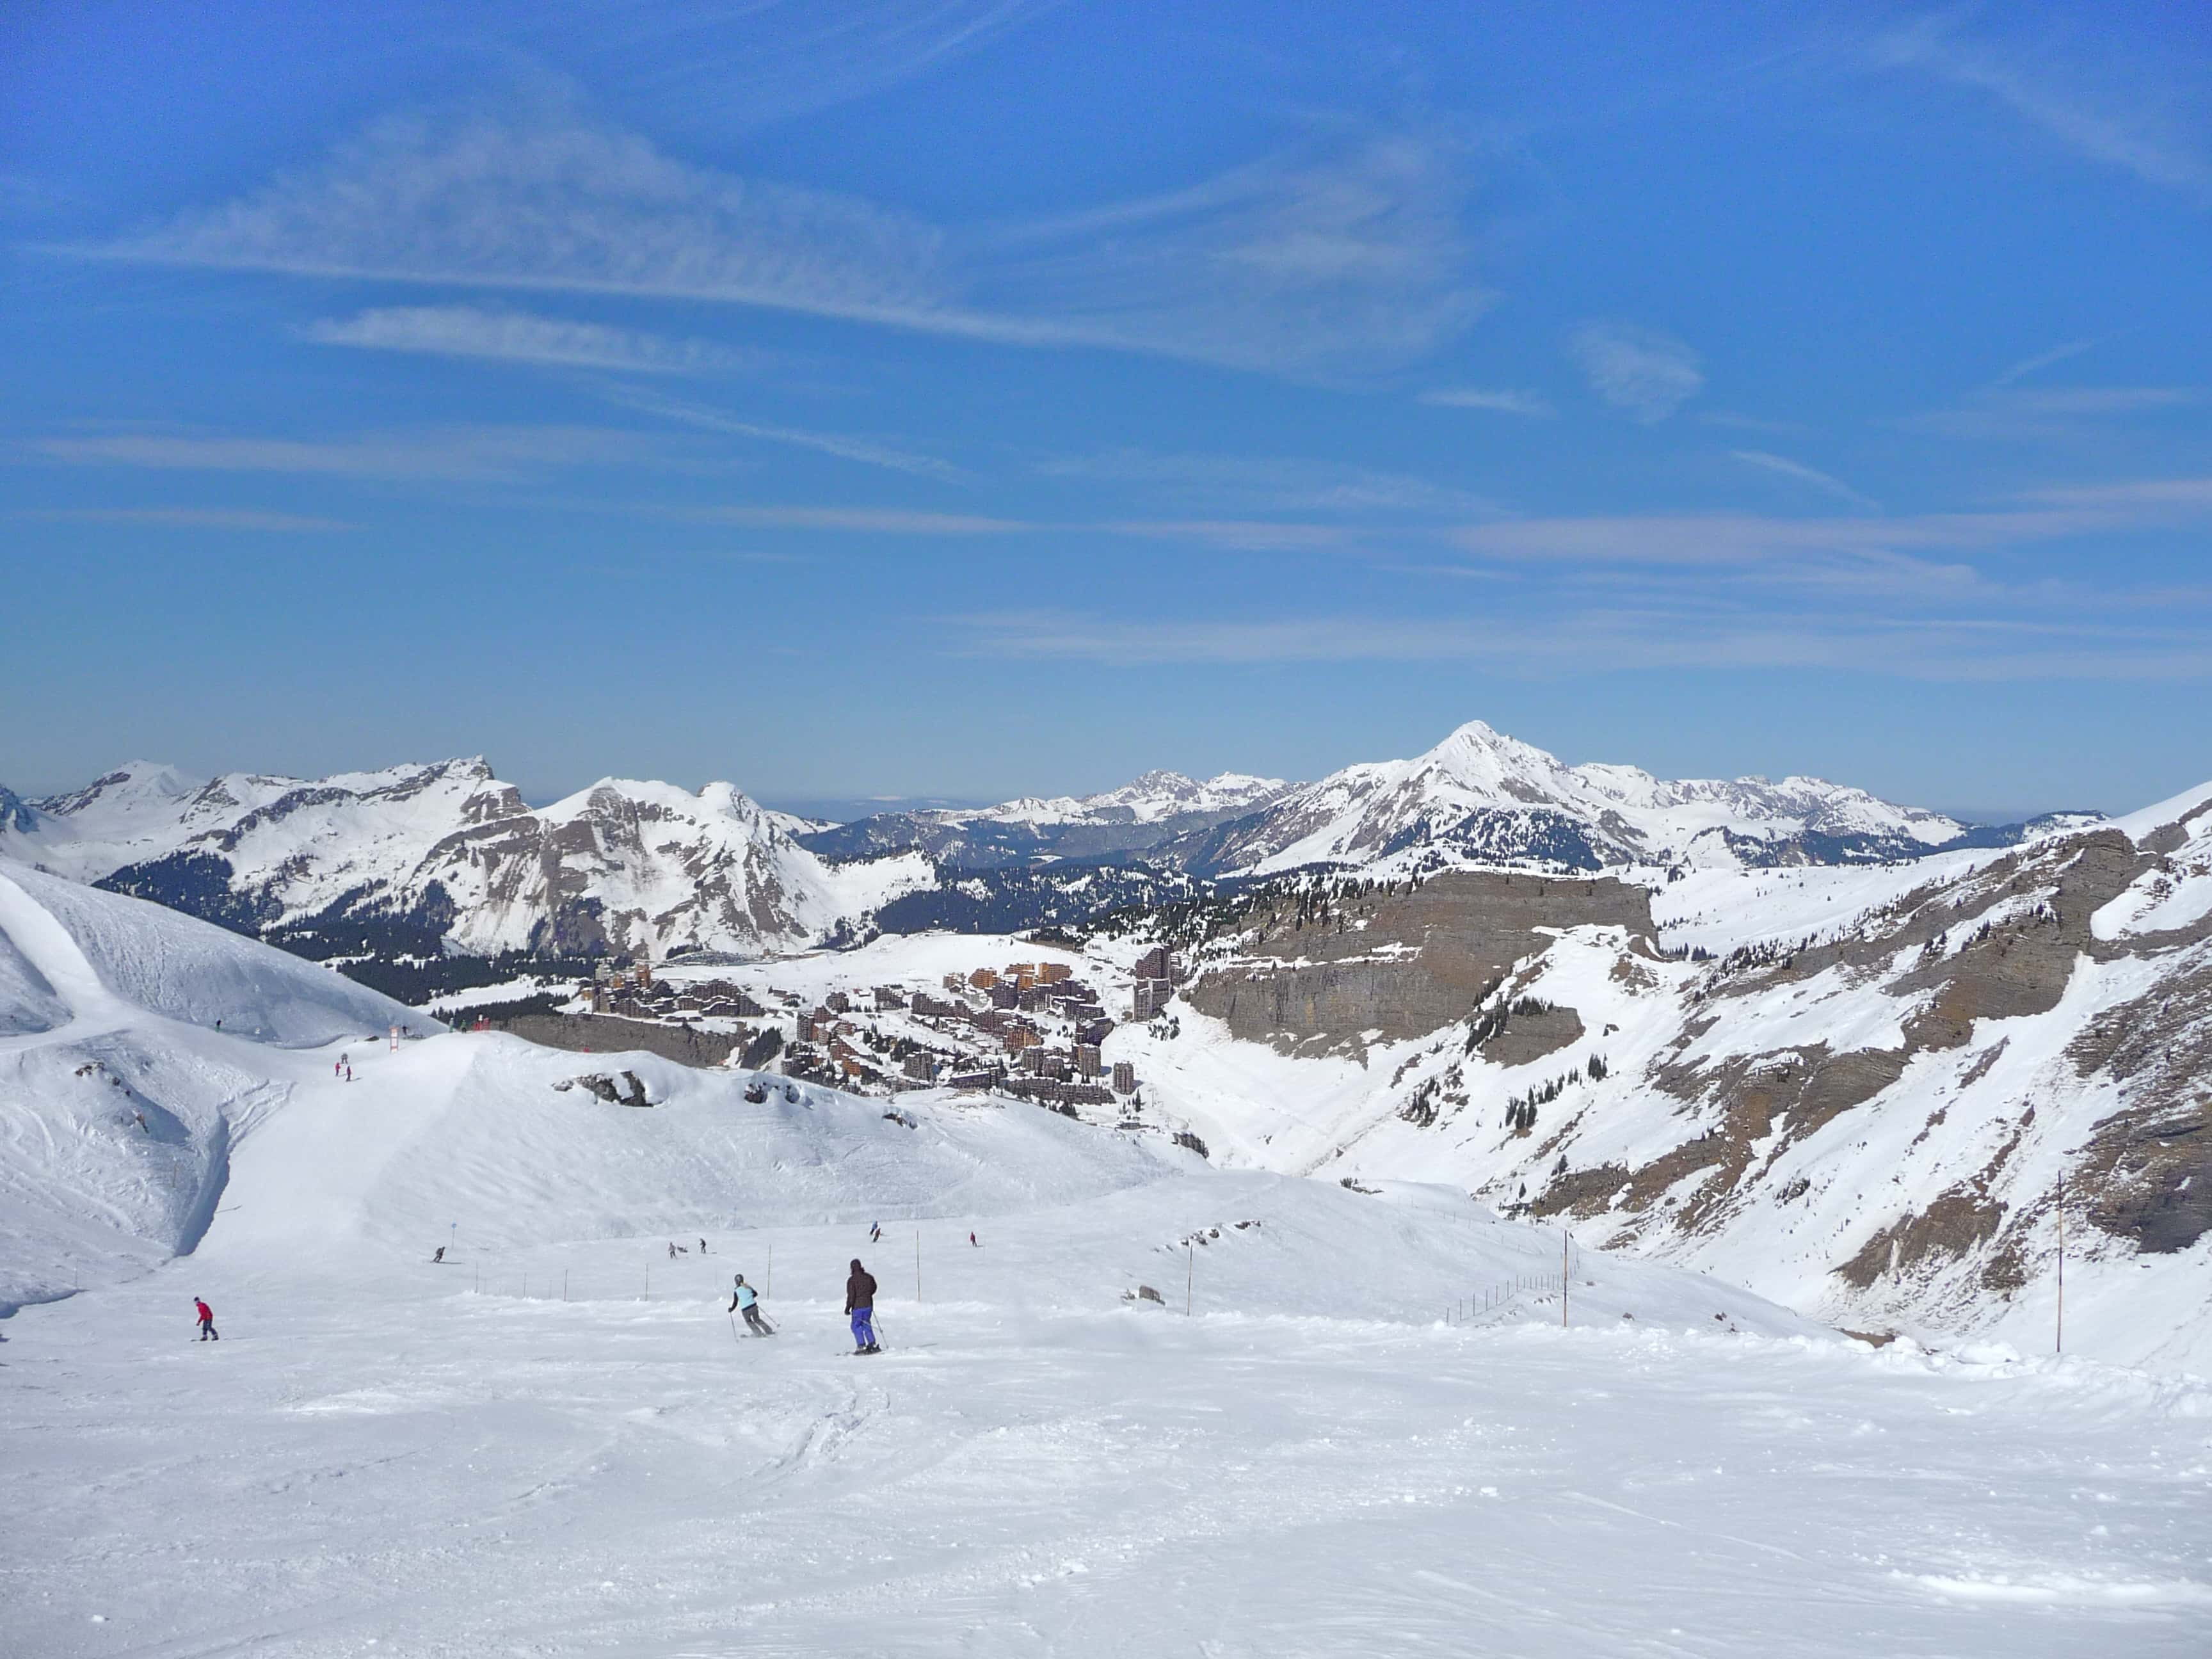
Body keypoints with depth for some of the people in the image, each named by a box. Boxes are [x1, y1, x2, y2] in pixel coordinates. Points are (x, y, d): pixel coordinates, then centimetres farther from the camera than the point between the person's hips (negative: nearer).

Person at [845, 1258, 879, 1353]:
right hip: (869, 1305, 5)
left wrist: (848, 1308, -8)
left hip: (858, 1306, -5)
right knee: (866, 1324, 19)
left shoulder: (852, 1280, -16)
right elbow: (874, 1288, 16)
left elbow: (851, 1296, -18)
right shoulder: (869, 1277, 1)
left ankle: (861, 1346, 2)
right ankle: (872, 1343, 14)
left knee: (856, 1326, 8)